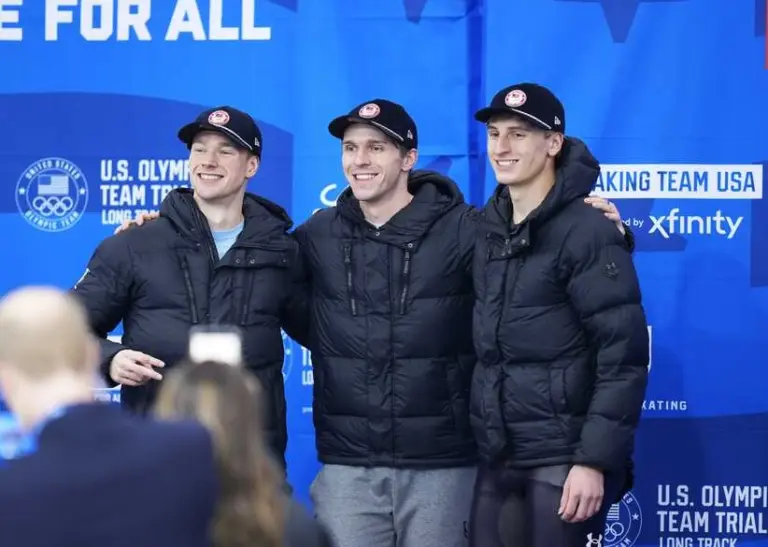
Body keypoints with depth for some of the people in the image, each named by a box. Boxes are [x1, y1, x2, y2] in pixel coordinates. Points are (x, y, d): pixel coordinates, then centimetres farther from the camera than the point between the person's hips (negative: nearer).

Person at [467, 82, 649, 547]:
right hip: (498, 460, 6)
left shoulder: (587, 232, -11)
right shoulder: (489, 227, 10)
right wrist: (485, 439, 10)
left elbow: (624, 356, -15)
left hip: (563, 461, -6)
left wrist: (595, 460, -19)